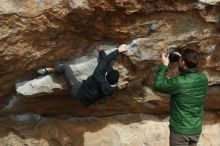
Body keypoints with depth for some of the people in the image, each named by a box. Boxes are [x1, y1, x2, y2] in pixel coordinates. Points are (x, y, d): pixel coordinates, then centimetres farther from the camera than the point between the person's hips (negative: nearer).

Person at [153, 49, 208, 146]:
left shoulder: (178, 82, -27)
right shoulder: (203, 79, -8)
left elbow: (157, 86, -12)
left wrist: (164, 65, -7)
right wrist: (182, 60, 7)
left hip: (180, 130, -5)